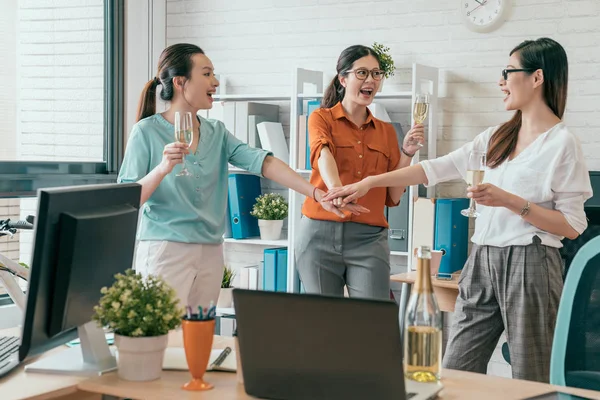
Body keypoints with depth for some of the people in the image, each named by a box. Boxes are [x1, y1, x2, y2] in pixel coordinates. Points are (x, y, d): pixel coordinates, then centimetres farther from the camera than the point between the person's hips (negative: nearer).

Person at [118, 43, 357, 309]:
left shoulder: (217, 133, 9)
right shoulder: (147, 132, -6)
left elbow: (262, 162, -4)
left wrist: (316, 193, -15)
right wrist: (162, 169, -26)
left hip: (210, 254, 6)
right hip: (164, 250, -5)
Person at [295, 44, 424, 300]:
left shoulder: (386, 131, 13)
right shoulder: (321, 118, 4)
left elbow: (392, 197, 11)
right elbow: (324, 154, -19)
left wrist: (407, 153, -1)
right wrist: (336, 189, -39)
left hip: (369, 239, 2)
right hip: (321, 234, -2)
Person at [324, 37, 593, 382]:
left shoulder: (563, 143, -6)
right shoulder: (497, 137, 14)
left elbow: (573, 226, -9)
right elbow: (437, 168, 12)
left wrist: (509, 200, -18)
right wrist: (369, 183, 7)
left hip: (528, 264, -6)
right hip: (483, 262, 7)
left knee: (531, 384, 0)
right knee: (455, 372, 5)